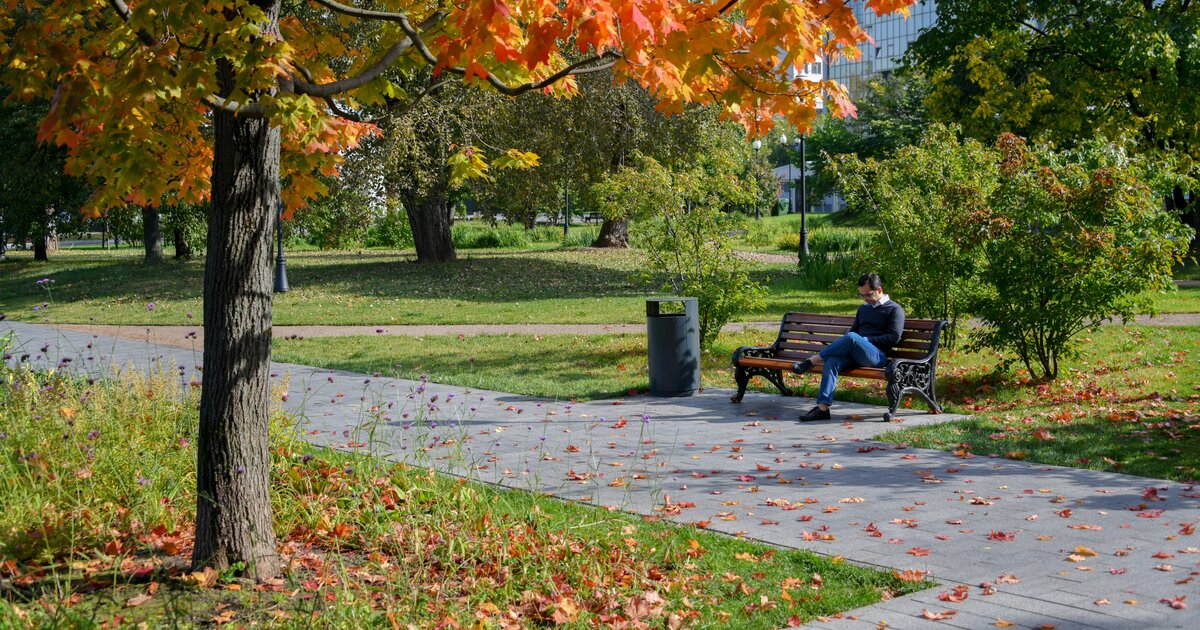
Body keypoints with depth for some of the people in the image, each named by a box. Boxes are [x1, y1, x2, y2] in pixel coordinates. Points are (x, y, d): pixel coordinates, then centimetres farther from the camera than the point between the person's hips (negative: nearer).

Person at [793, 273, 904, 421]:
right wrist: (842, 345, 10)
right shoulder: (863, 309, 31)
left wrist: (866, 340, -8)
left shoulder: (894, 309, 8)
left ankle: (813, 360, -25)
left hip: (878, 356, -6)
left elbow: (894, 337, -3)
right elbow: (853, 330, 34)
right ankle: (823, 407, -38)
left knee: (852, 337, -36)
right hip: (855, 354, 6)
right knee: (832, 360, -28)